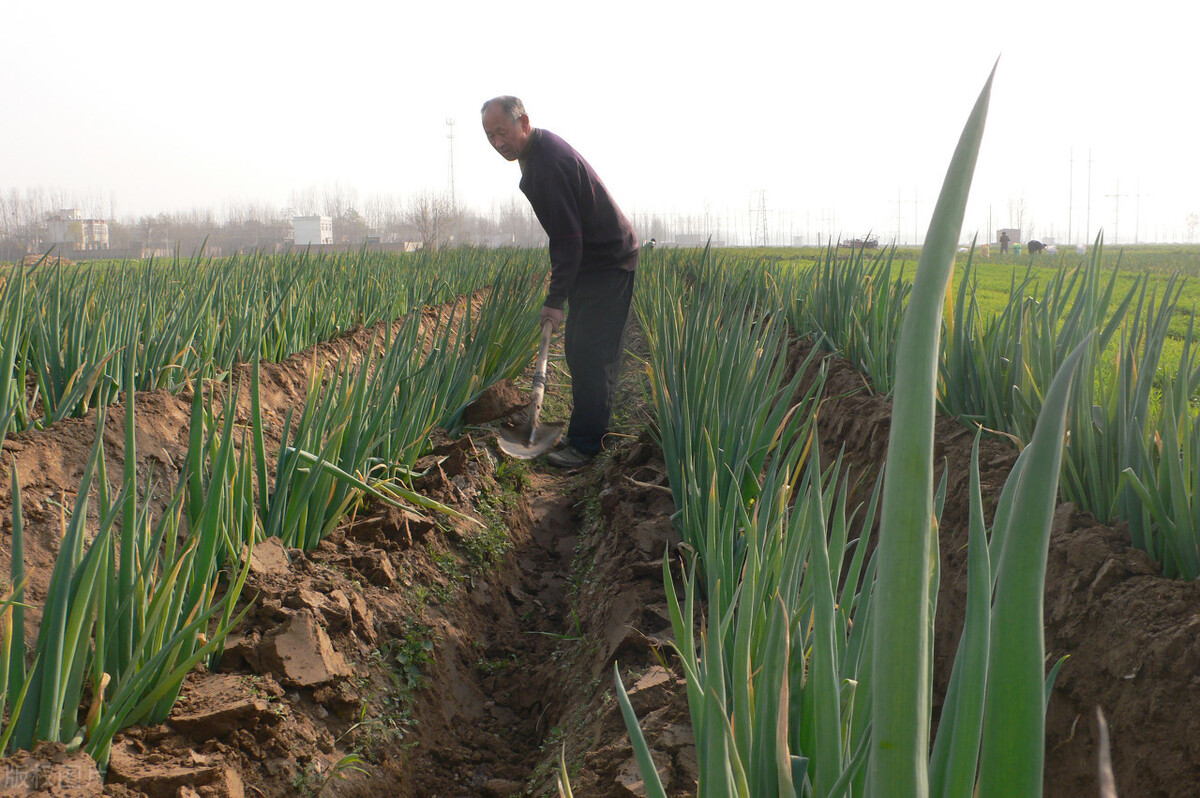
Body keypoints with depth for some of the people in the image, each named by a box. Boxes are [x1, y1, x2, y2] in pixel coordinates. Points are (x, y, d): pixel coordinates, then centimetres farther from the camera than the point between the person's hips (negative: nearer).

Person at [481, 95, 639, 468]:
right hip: (591, 261, 11)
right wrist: (558, 272, 19)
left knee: (592, 355, -10)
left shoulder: (548, 164, -25)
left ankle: (585, 443, -6)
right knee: (577, 349, 13)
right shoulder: (538, 151, 9)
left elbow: (569, 238, -26)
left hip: (609, 263, -11)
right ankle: (587, 431, 20)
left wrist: (555, 299, -23)